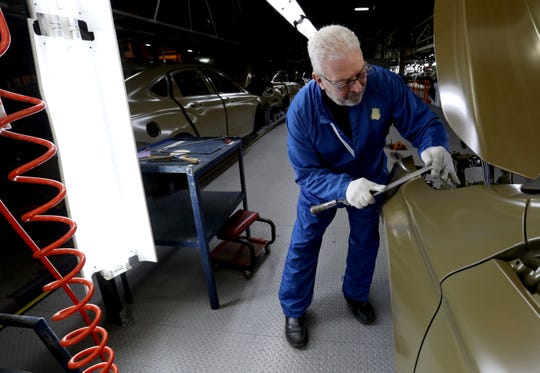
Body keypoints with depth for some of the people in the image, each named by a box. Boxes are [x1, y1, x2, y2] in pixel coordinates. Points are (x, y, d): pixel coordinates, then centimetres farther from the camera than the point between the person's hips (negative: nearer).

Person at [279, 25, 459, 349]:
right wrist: (345, 188, -47)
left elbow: (423, 121, -19)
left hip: (369, 177, 2)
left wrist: (434, 147, -43)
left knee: (366, 242, 19)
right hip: (322, 184, -2)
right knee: (303, 245, 7)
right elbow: (307, 173, -29)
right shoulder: (301, 109, -33)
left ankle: (356, 294, 48)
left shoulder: (385, 83, -30)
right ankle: (294, 310, 32)